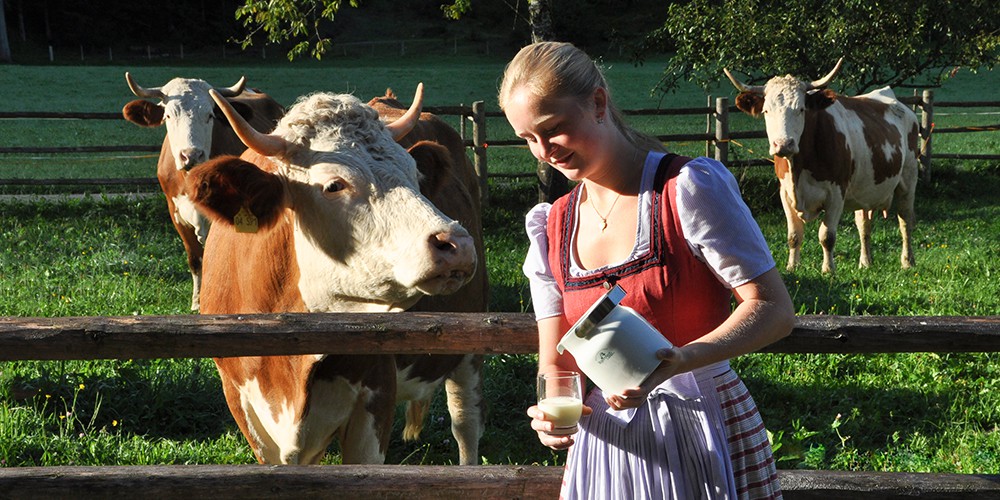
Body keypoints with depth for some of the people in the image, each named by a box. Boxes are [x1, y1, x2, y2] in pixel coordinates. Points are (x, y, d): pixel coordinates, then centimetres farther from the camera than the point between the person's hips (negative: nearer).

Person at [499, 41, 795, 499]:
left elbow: (774, 309, -15)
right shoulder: (551, 231, 4)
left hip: (706, 437, -4)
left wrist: (679, 362, -30)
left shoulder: (689, 187, -12)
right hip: (606, 440, 4)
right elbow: (556, 364, 7)